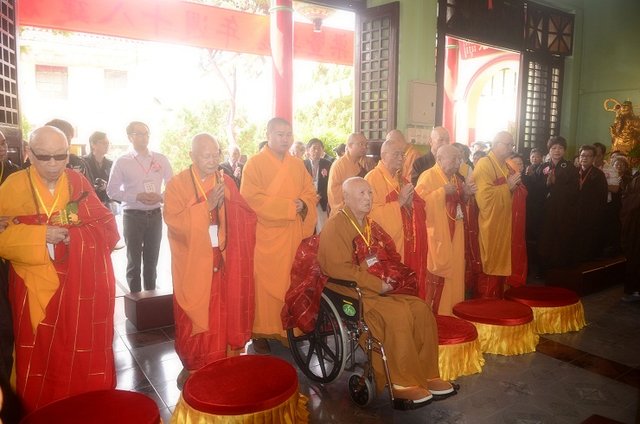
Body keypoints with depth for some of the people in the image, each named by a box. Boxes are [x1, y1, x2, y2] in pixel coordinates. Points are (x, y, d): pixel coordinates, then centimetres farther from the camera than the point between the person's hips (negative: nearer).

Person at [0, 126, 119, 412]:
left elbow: (107, 227, 1)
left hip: (83, 287, 2)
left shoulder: (79, 182, 2)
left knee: (86, 354, 10)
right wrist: (40, 235, -19)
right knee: (42, 357, 6)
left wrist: (75, 234, -14)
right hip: (39, 289, -1)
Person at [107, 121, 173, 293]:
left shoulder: (161, 159, 4)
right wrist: (137, 197, -17)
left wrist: (161, 197, -12)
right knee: (134, 261, 7)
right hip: (133, 216, -2)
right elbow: (112, 191, -5)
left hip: (155, 215, 3)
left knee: (152, 260, 14)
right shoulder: (122, 162, -3)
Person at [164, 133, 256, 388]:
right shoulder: (177, 184, -4)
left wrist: (227, 199, -16)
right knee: (195, 320, 7)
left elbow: (245, 219, 2)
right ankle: (192, 368, 26)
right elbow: (174, 222, -17)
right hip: (193, 266, -2)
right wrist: (206, 205, -22)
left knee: (224, 317, 8)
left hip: (222, 263, 3)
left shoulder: (226, 182, 5)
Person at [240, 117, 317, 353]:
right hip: (266, 235, -5)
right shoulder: (255, 163, -4)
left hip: (294, 235, 5)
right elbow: (252, 198, -14)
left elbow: (310, 193, 14)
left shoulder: (298, 165, 14)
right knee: (265, 284, -1)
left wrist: (303, 204, -10)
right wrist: (288, 206, -15)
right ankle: (261, 332, 10)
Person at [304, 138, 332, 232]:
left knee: (322, 230, -5)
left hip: (322, 202, 1)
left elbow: (330, 184, 7)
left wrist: (321, 196, -4)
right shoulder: (303, 164, 4)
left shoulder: (327, 164, 7)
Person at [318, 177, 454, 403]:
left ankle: (426, 374, -1)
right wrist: (377, 284, -19)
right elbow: (339, 269, -21)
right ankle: (402, 383, -16)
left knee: (421, 308, -12)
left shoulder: (370, 224, 14)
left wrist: (388, 277, -1)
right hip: (351, 293, -8)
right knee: (398, 314, -29)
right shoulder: (334, 226, -12)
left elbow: (389, 257, 21)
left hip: (379, 288, 8)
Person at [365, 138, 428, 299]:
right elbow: (373, 212, -19)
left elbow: (421, 206, 15)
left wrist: (410, 202, -5)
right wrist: (399, 201, -18)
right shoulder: (373, 178, -10)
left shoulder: (401, 178, 15)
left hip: (408, 245, 7)